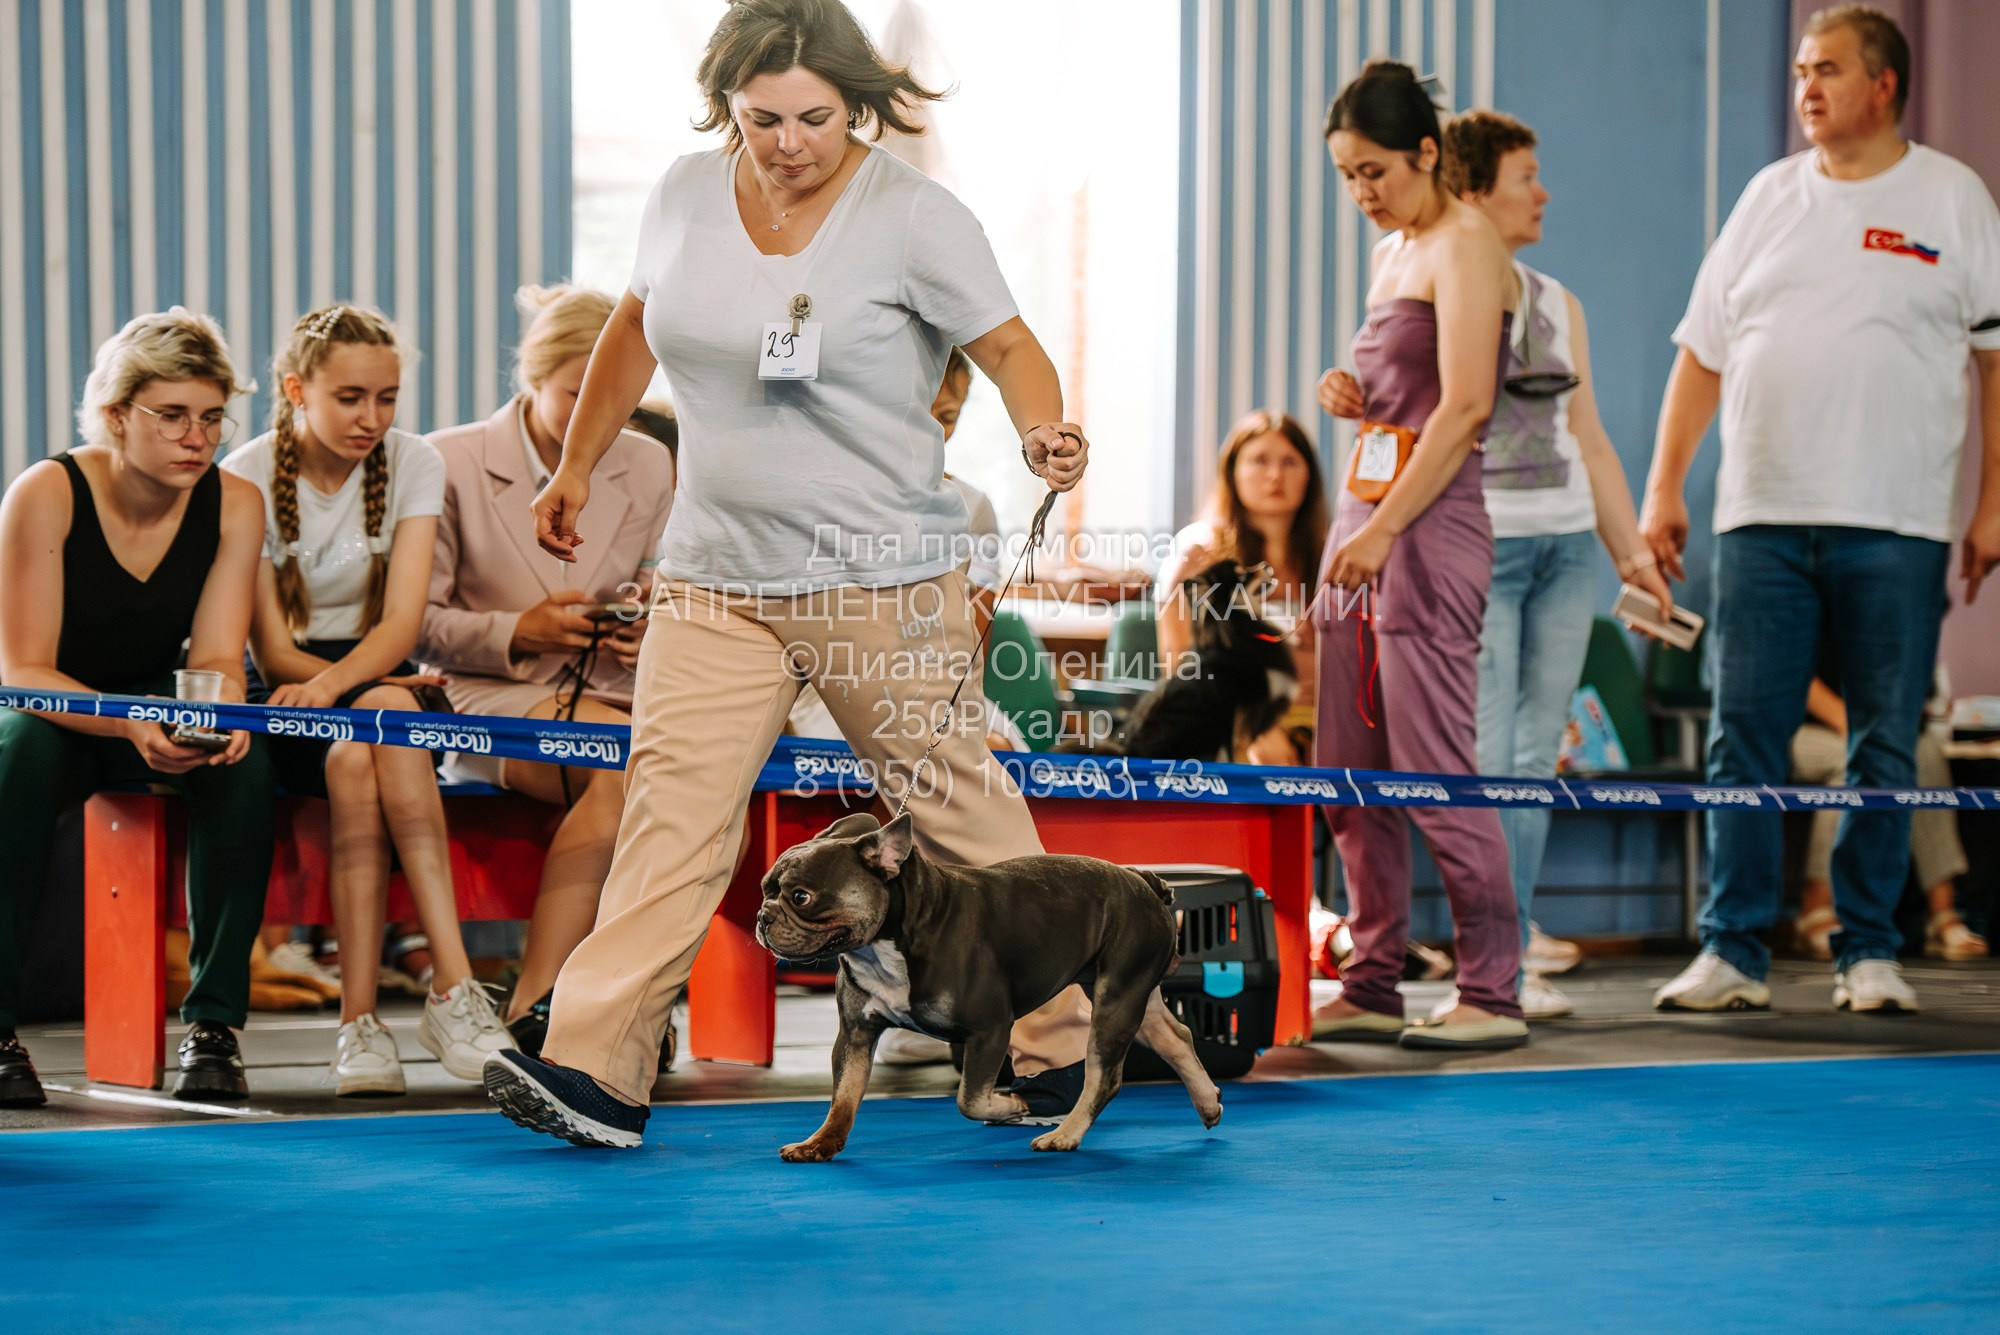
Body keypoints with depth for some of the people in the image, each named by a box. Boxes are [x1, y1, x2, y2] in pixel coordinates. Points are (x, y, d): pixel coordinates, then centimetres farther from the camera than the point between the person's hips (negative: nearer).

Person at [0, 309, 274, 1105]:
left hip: (156, 720, 3)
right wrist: (130, 725, -42)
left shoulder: (234, 506, -9)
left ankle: (214, 1025, -24)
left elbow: (216, 660, -12)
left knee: (243, 759, -29)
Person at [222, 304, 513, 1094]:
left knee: (358, 758, -35)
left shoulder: (413, 465, -1)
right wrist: (369, 692, -24)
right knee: (357, 753, -35)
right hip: (285, 696, -1)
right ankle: (453, 993, -39)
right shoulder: (246, 480, -6)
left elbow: (401, 624, -13)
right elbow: (270, 649, -8)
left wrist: (332, 685, -33)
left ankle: (358, 1017, -39)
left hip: (379, 678, 1)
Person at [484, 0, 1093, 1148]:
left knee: (955, 798, 3)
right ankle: (596, 1071, -10)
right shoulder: (686, 196, 6)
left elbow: (1007, 343, -6)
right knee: (675, 793, -6)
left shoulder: (913, 216, -8)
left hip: (880, 573, -4)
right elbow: (637, 328, 22)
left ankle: (1057, 1053, 17)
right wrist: (578, 466, 26)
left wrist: (1048, 434, -26)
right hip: (718, 575, 4)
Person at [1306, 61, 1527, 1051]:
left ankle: (1493, 994, -5)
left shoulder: (1464, 244, -7)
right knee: (1350, 774, 7)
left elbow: (1463, 408, -16)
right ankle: (1371, 987, 12)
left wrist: (1383, 528, -19)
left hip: (1430, 524, -9)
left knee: (1432, 771, -10)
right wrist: (1350, 398, 7)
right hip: (1364, 516, 9)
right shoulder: (1393, 251, 19)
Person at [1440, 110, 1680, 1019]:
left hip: (1566, 546, 6)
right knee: (1485, 757, -9)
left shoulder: (1557, 305, 16)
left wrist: (1631, 550, 19)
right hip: (1475, 545, -6)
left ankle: (1507, 956, 8)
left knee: (1536, 756, 4)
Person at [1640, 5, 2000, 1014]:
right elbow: (1702, 351, 13)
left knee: (1885, 748, 3)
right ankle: (1732, 951, 2)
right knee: (1742, 736, -2)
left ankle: (1868, 953, 11)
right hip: (1761, 516, 2)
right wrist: (1663, 488, 6)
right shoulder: (1770, 195, 11)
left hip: (1894, 526, -2)